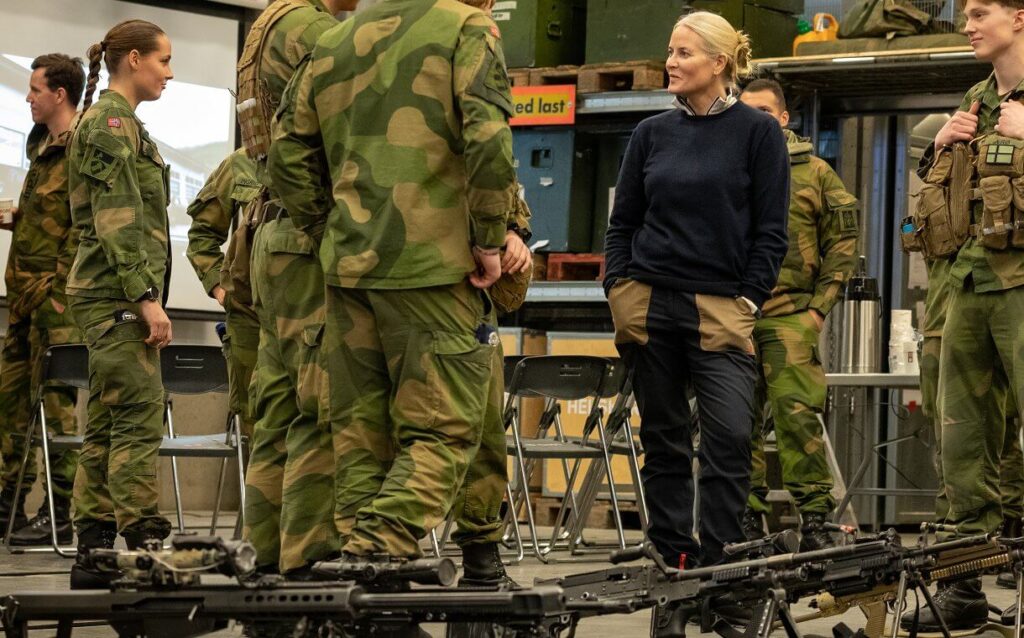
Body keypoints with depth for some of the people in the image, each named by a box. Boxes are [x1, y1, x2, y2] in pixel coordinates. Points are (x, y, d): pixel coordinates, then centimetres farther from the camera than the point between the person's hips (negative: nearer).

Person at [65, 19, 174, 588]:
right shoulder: (111, 121, -9)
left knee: (107, 424, 8)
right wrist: (147, 297, -21)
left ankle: (94, 556, 9)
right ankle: (144, 550, -14)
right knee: (140, 418, -12)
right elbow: (118, 220, -17)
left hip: (108, 297, 10)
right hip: (119, 291, -10)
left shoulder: (122, 124, 21)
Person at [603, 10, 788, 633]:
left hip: (721, 308, -3)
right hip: (650, 305, 3)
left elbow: (771, 230, -1)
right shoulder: (652, 134, 10)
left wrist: (749, 299, -7)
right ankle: (673, 571, 11)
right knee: (665, 443, 6)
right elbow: (622, 222, 14)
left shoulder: (758, 131, 0)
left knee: (729, 439, -13)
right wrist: (620, 293, 3)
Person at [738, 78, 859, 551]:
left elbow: (842, 243, 6)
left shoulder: (814, 173, 8)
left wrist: (822, 305, -3)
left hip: (790, 316, -3)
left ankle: (815, 517, -7)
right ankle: (747, 517, 11)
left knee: (797, 414, -12)